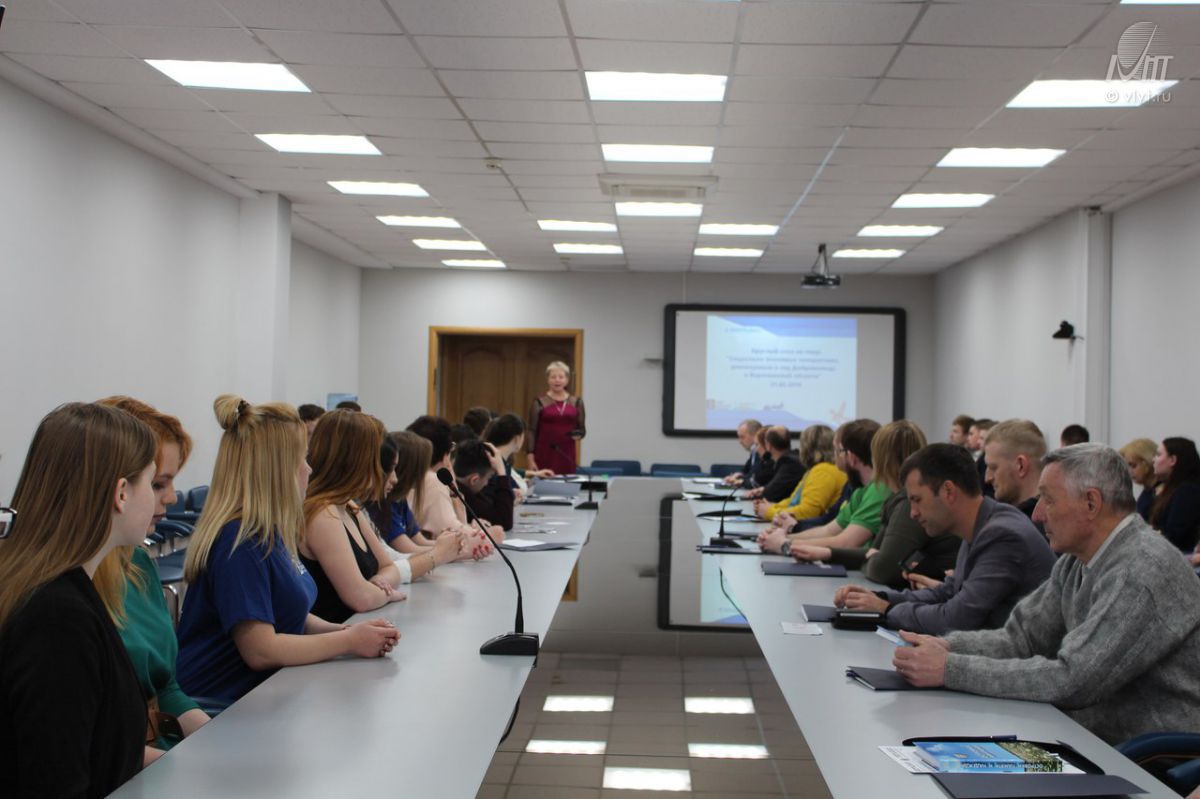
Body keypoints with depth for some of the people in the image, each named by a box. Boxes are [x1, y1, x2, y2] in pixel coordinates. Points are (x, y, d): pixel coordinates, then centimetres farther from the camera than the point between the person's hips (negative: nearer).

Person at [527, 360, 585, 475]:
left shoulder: (576, 402, 7)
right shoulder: (539, 402, 0)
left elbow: (582, 429, 13)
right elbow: (532, 431, -2)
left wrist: (578, 434, -10)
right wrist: (530, 458, -9)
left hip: (567, 455, 2)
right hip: (544, 455, -2)